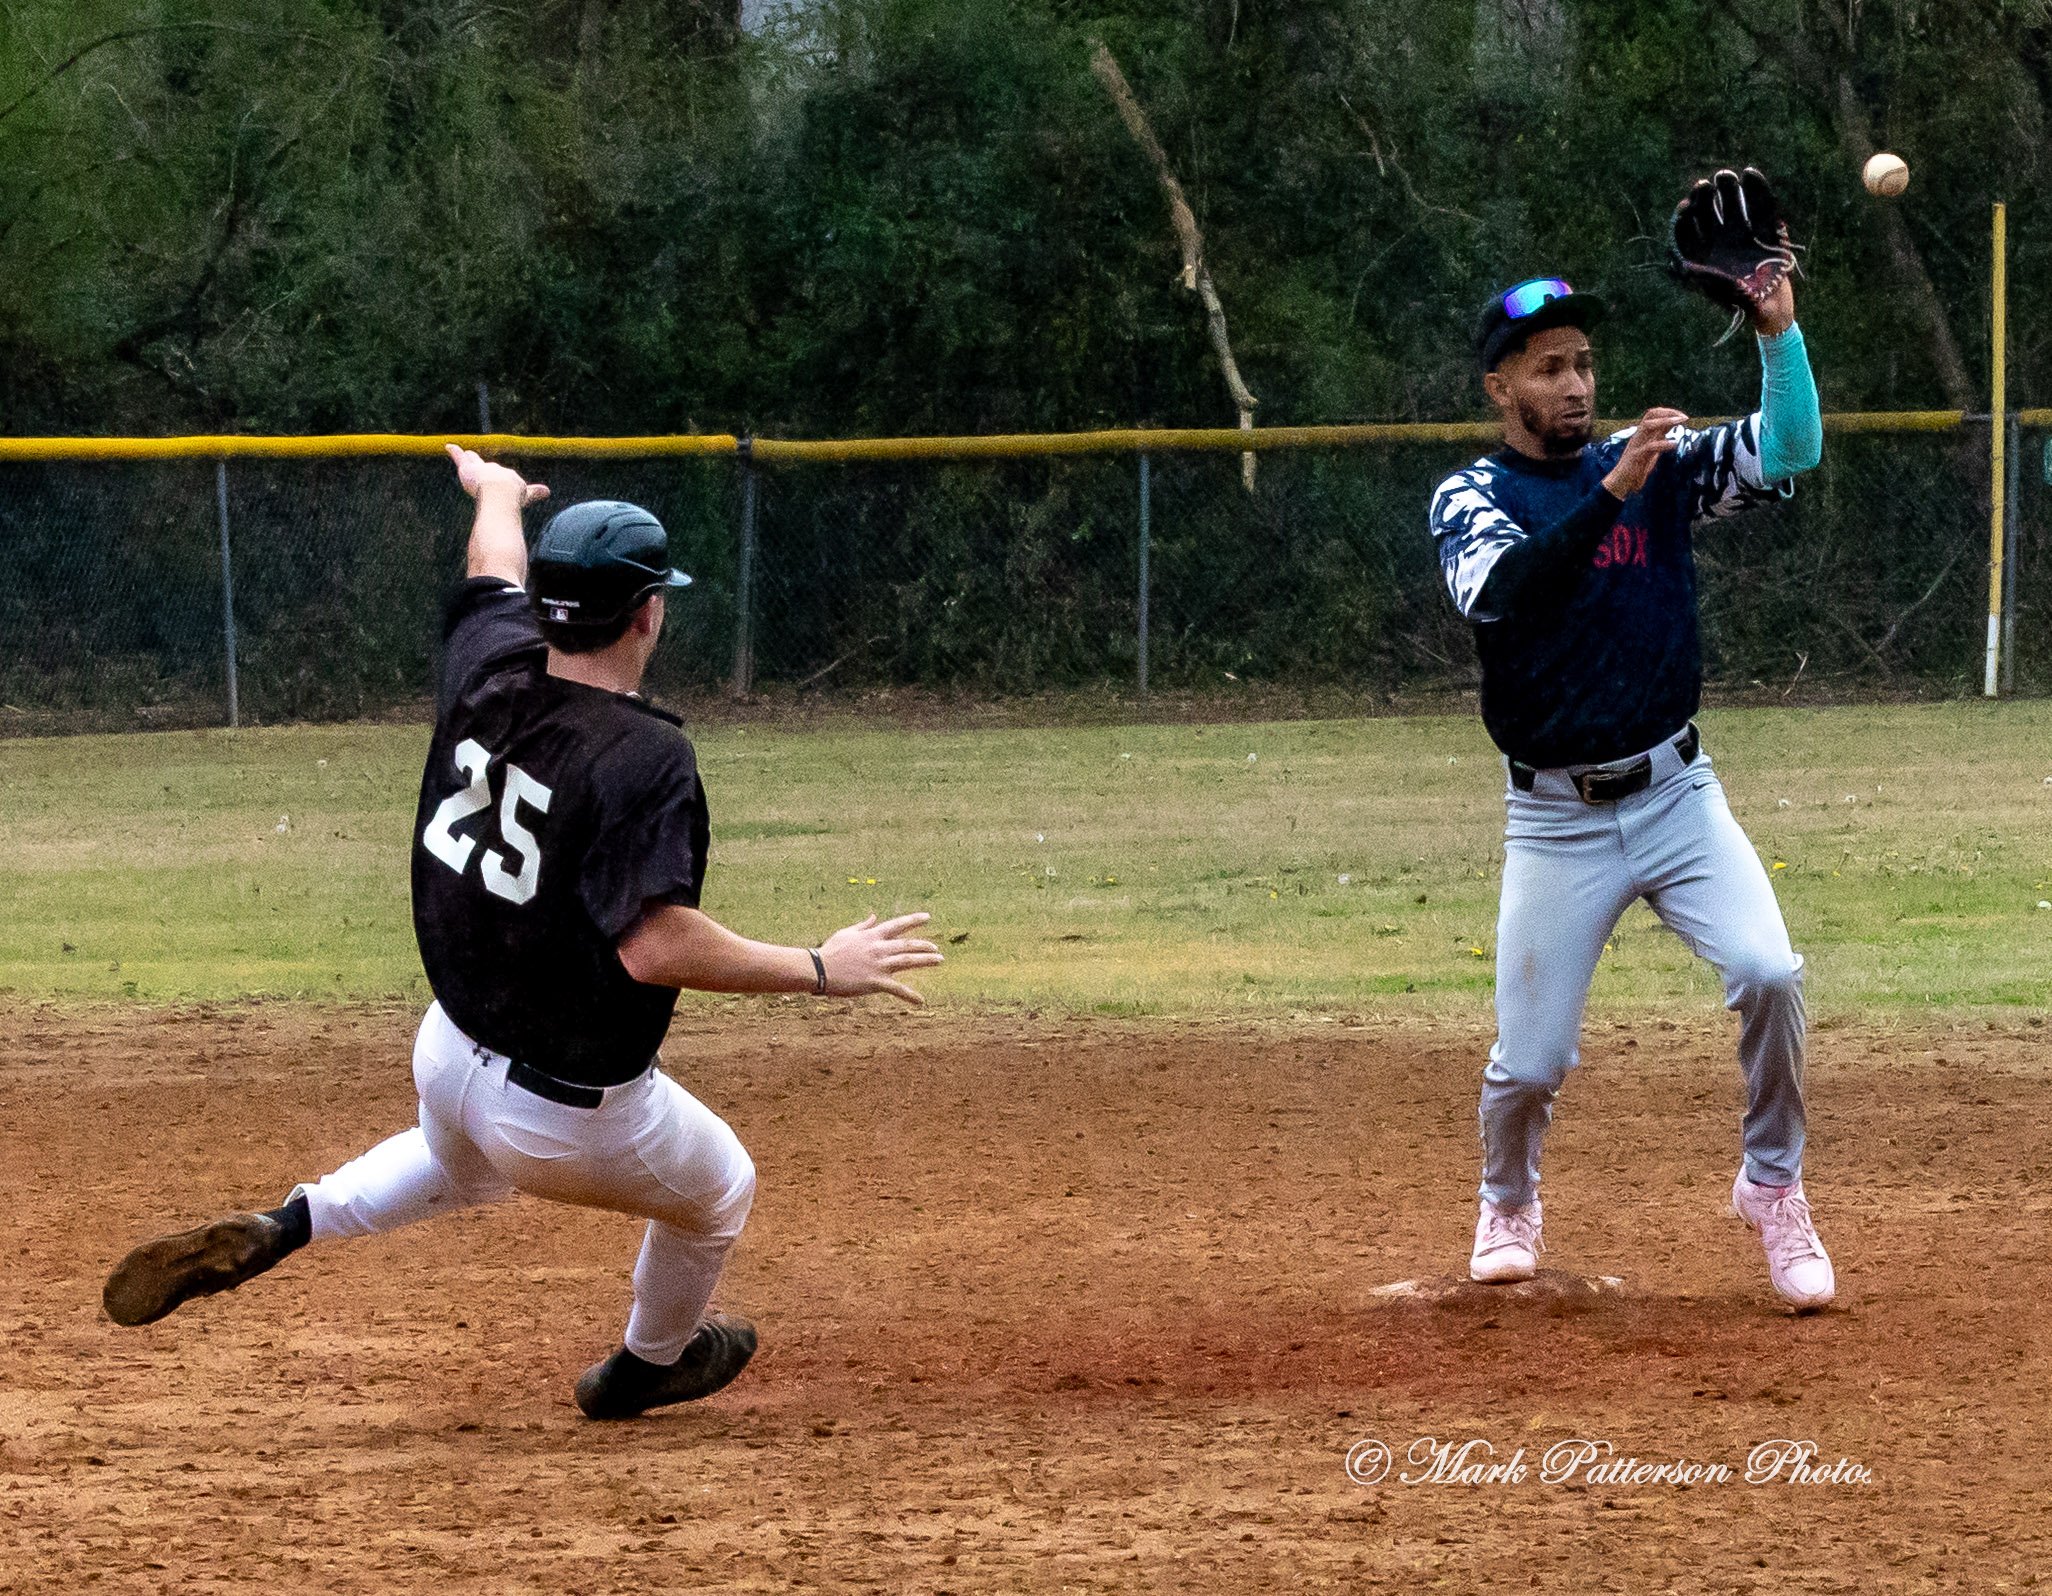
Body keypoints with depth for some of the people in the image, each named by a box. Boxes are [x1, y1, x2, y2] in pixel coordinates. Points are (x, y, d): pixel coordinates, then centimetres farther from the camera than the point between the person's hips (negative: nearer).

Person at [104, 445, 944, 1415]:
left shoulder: (490, 674, -8)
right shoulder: (643, 758, -28)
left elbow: (497, 561, 16)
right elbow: (656, 946, -37)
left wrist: (496, 493, 38)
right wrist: (818, 970, -27)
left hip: (450, 1050, 6)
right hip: (572, 1110, -6)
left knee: (463, 1167, 42)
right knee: (717, 1193, 27)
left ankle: (275, 1230, 23)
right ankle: (649, 1365, 50)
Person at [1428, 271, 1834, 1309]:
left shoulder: (1657, 464, 5)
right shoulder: (1472, 499, -3)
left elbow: (1789, 449, -9)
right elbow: (1503, 594, -26)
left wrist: (1778, 334, -25)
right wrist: (1612, 493, -35)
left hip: (1676, 794, 2)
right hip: (1556, 822, -1)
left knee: (1768, 973, -20)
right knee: (1530, 1060, -1)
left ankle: (1773, 1187, 2)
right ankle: (1508, 1205, 32)